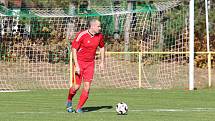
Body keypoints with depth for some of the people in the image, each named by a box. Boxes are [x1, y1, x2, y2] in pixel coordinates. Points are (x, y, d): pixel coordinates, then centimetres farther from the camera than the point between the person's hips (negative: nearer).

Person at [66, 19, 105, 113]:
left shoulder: (99, 36, -1)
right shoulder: (82, 35, -17)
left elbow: (102, 47, 18)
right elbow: (74, 49, -14)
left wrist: (102, 62, 12)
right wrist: (76, 65, -18)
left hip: (90, 63, 4)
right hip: (79, 62, -4)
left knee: (87, 86, -7)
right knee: (76, 86, -6)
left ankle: (79, 108, 2)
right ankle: (69, 101, 25)